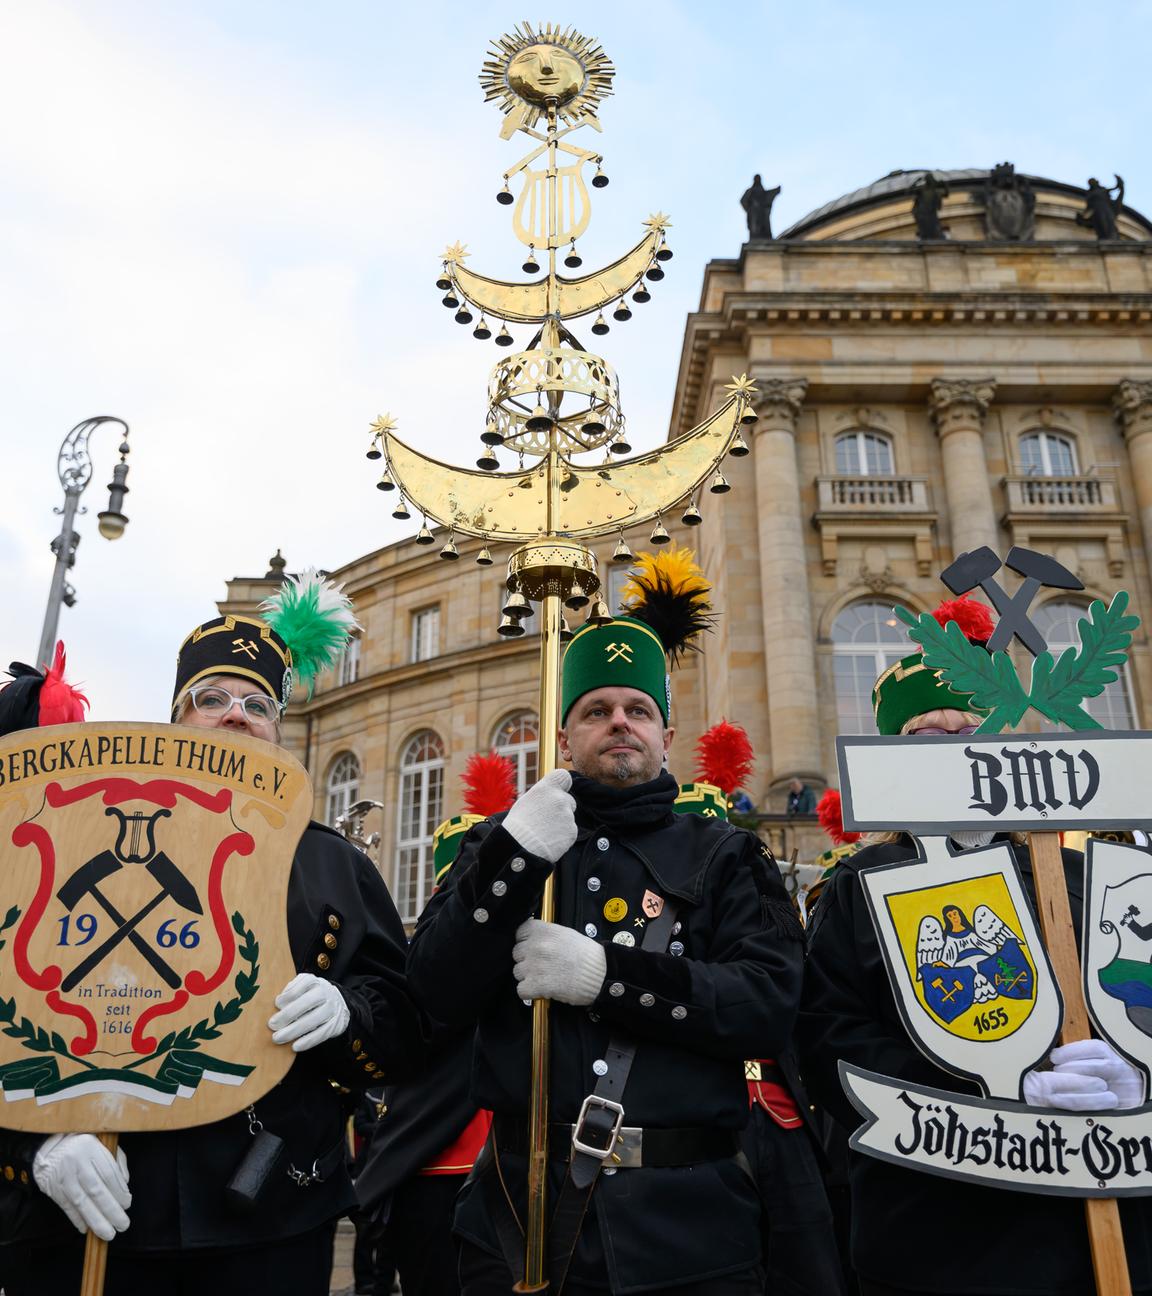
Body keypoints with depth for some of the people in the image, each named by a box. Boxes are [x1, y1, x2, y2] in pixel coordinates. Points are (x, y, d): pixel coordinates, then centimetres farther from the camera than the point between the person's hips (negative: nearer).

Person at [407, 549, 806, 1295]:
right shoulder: (505, 844, 8)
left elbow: (773, 1005, -8)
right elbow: (437, 994, -4)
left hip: (688, 1226, 0)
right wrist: (513, 859, -18)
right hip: (521, 1215, 1)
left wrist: (604, 974, -19)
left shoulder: (723, 857, 5)